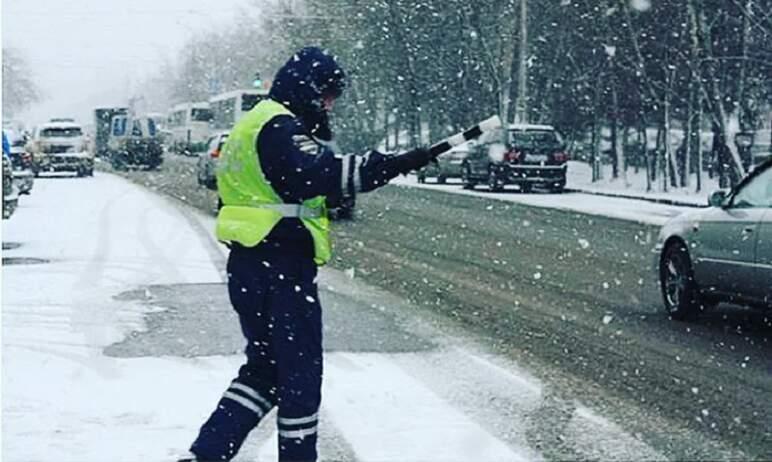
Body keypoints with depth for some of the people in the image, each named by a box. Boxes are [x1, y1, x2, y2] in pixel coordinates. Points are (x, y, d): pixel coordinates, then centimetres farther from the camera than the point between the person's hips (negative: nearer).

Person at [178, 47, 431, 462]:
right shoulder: (278, 126, -14)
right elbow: (314, 174, -32)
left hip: (249, 267, 10)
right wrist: (391, 165, -35)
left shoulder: (257, 122, 20)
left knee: (264, 368, 18)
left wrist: (330, 200, 6)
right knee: (301, 374, 3)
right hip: (281, 268, -10)